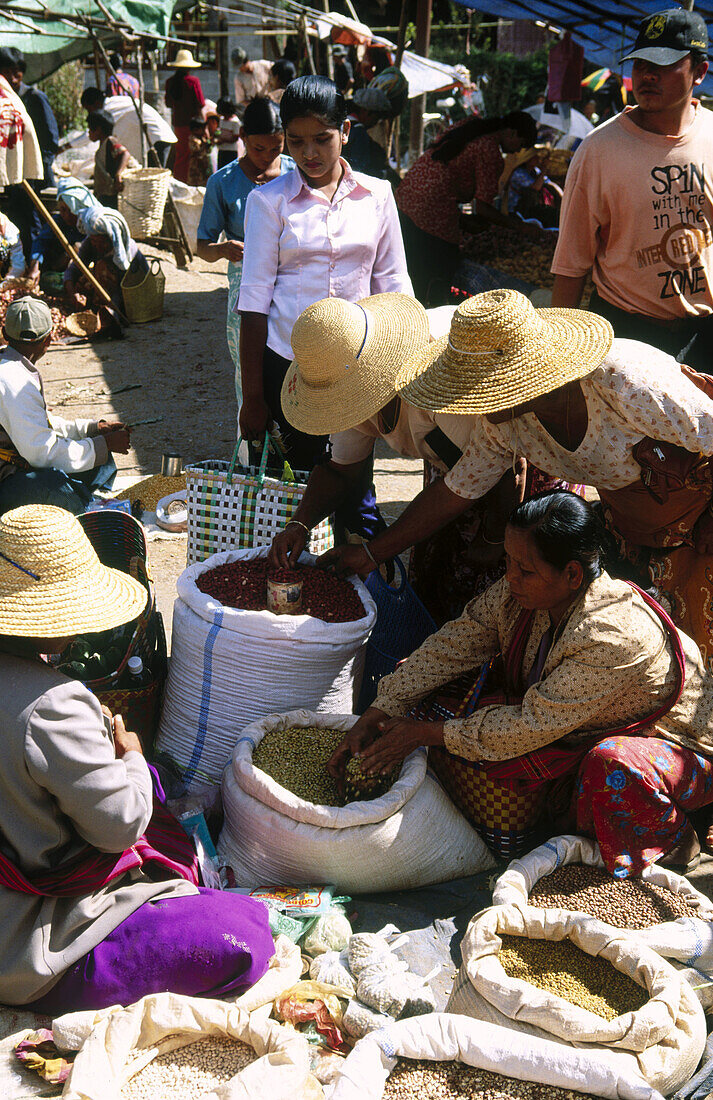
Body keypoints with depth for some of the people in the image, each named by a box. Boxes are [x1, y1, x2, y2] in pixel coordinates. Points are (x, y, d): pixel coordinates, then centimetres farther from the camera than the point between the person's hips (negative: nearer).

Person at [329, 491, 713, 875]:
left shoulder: (616, 637, -37)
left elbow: (533, 724, -32)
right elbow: (453, 644, -8)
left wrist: (427, 734, -26)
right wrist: (377, 714, -16)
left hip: (673, 747, -6)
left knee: (614, 769, -41)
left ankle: (670, 837, -7)